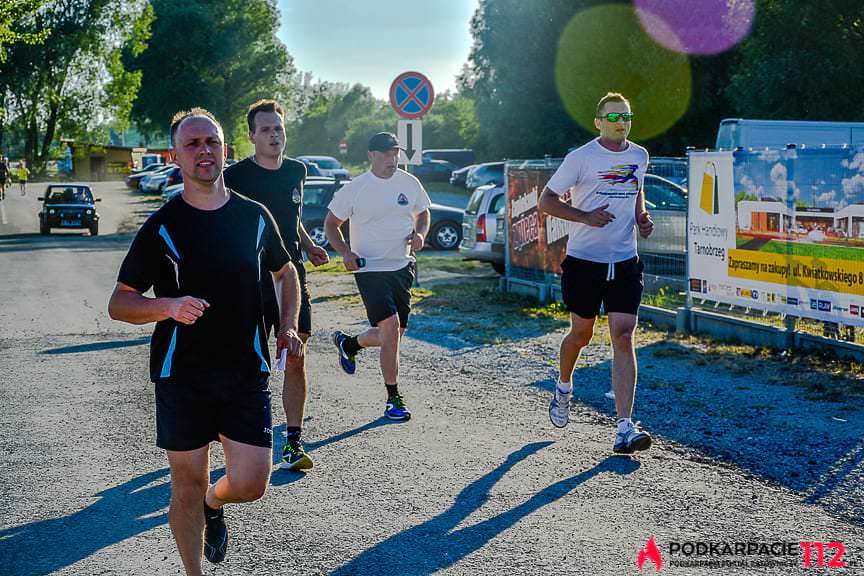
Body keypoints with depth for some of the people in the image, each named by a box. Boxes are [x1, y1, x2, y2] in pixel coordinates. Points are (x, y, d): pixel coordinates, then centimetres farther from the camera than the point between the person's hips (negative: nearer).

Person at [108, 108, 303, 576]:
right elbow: (119, 303, -1)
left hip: (247, 371, 2)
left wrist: (288, 327, 5)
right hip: (182, 376, -2)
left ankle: (214, 504, 36)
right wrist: (169, 306, -21)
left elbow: (285, 272, 22)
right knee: (187, 489, 5)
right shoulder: (161, 226, -3)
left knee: (250, 484, 0)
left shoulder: (253, 216, 5)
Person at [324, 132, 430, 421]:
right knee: (390, 328, -16)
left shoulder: (409, 183, 4)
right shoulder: (354, 189, -7)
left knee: (392, 335, 11)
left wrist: (420, 233, -2)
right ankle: (393, 399, -4)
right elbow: (331, 224, 4)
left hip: (403, 267, 5)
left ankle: (348, 343, 43)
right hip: (370, 269, -5)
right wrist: (345, 252, -12)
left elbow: (422, 213, 20)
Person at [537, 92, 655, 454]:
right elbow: (546, 200, -4)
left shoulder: (640, 156, 8)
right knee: (581, 334, 11)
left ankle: (624, 428, -12)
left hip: (625, 262, 3)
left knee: (623, 337, -9)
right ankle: (563, 387, 44)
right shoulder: (581, 157, -6)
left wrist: (642, 217, 7)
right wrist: (586, 216, -17)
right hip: (584, 260, -2)